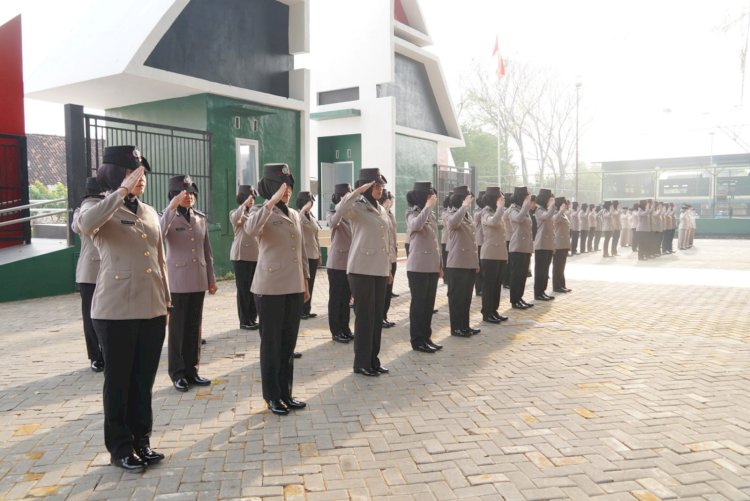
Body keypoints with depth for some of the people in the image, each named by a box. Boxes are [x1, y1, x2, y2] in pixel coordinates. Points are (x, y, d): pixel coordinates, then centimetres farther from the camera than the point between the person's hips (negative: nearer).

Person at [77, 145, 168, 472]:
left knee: (144, 379, 13)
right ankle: (120, 447, 20)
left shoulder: (150, 213, 12)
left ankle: (141, 440, 27)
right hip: (116, 311, -5)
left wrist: (166, 303, 16)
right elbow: (85, 225, -31)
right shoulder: (101, 210, -4)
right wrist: (122, 191, -25)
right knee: (118, 380, 6)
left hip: (152, 310, 5)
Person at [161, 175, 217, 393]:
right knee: (177, 328, 4)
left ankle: (192, 370, 21)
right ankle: (178, 373, 14)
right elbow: (157, 236, -28)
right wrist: (172, 207, -29)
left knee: (194, 327, 10)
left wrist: (211, 278, 12)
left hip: (198, 281, 5)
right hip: (177, 281, -4)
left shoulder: (201, 218, 8)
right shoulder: (170, 217, -6)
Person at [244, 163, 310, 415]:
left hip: (294, 288, 6)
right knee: (271, 342, 4)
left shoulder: (294, 214, 13)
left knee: (289, 342, 12)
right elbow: (251, 228, -31)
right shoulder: (261, 212, -6)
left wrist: (305, 282, 16)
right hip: (270, 288, -6)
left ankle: (286, 392, 24)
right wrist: (273, 201, -30)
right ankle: (272, 396, 16)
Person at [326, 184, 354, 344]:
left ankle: (345, 328, 23)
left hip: (351, 262, 6)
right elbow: (333, 223, -31)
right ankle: (335, 331, 10)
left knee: (346, 297, 13)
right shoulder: (332, 214, -6)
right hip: (337, 262, -5)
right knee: (335, 297, 3)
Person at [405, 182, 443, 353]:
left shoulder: (431, 215, 14)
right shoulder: (412, 214, -8)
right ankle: (417, 341, 8)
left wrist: (440, 264, 16)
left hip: (432, 266, 7)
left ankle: (426, 337, 21)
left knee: (429, 304, 12)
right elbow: (416, 225, -34)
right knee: (418, 304, 0)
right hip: (418, 267, -7)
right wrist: (428, 206, -27)